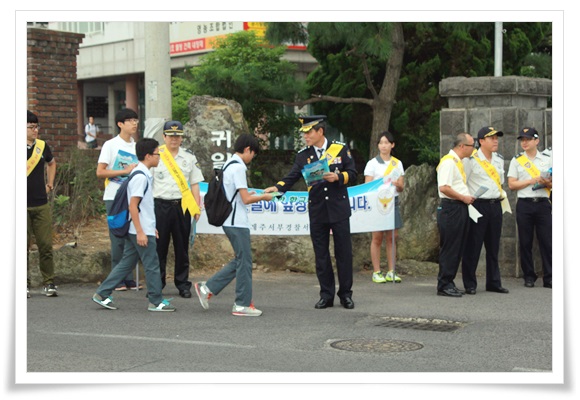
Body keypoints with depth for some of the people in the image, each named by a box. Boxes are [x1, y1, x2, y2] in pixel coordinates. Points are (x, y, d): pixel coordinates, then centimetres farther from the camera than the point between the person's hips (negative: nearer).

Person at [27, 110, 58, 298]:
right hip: (22, 206, -4)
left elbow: (51, 163, 28)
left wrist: (49, 184, 19)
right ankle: (24, 284, 12)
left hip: (41, 204, 4)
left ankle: (48, 283, 10)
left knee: (46, 245, 3)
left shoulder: (42, 146, 8)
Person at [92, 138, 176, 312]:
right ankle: (156, 301, 8)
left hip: (138, 230, 10)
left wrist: (150, 226, 25)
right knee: (152, 265, -1)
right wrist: (140, 232, -22)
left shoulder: (143, 175, 14)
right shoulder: (141, 177, -17)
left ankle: (102, 294, 13)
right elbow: (133, 206, -21)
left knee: (126, 263, 12)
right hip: (141, 231, -10)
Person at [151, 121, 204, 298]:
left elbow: (194, 184, 12)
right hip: (161, 205, -2)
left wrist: (197, 208, 4)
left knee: (182, 247, 6)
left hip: (182, 205, 2)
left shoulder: (189, 157, 10)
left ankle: (183, 285, 14)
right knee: (159, 246, -1)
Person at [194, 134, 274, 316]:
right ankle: (242, 305, 4)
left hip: (230, 221, 10)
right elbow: (245, 199, -17)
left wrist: (249, 193, 17)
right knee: (244, 262, -2)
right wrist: (263, 197, -2)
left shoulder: (229, 165, 14)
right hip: (237, 222, -10)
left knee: (240, 261, 15)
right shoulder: (238, 167, -15)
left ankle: (207, 288, 13)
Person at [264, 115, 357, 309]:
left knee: (344, 253, 3)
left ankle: (346, 294, 13)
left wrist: (337, 177, -18)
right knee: (321, 255, 5)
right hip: (317, 211, 2)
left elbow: (352, 173, 0)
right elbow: (292, 177, -6)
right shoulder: (303, 155, 4)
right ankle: (326, 295, 13)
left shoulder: (340, 149, 0)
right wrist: (277, 187, -23)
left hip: (339, 209, -2)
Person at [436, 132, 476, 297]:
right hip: (451, 208, -10)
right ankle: (444, 285, -2)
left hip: (460, 209, 10)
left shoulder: (458, 162, 20)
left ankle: (449, 283, 17)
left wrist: (468, 197, 15)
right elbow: (444, 187, -22)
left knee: (457, 248, 11)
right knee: (449, 248, -7)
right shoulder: (448, 162, -12)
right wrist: (463, 197, -15)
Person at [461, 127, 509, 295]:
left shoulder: (499, 159, 13)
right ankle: (470, 284, 4)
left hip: (495, 205, 7)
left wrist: (502, 194, 13)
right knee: (473, 246, -2)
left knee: (493, 246, 11)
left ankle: (494, 283, 18)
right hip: (478, 205, -6)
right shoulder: (471, 160, -8)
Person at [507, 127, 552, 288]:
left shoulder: (547, 158, 10)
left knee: (547, 241, -3)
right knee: (525, 243, 2)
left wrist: (548, 183, -13)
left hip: (543, 204, 0)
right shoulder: (516, 160, 8)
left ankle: (549, 278, 0)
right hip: (524, 204, 0)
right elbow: (512, 184, 0)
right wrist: (533, 180, -10)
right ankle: (529, 277, 10)